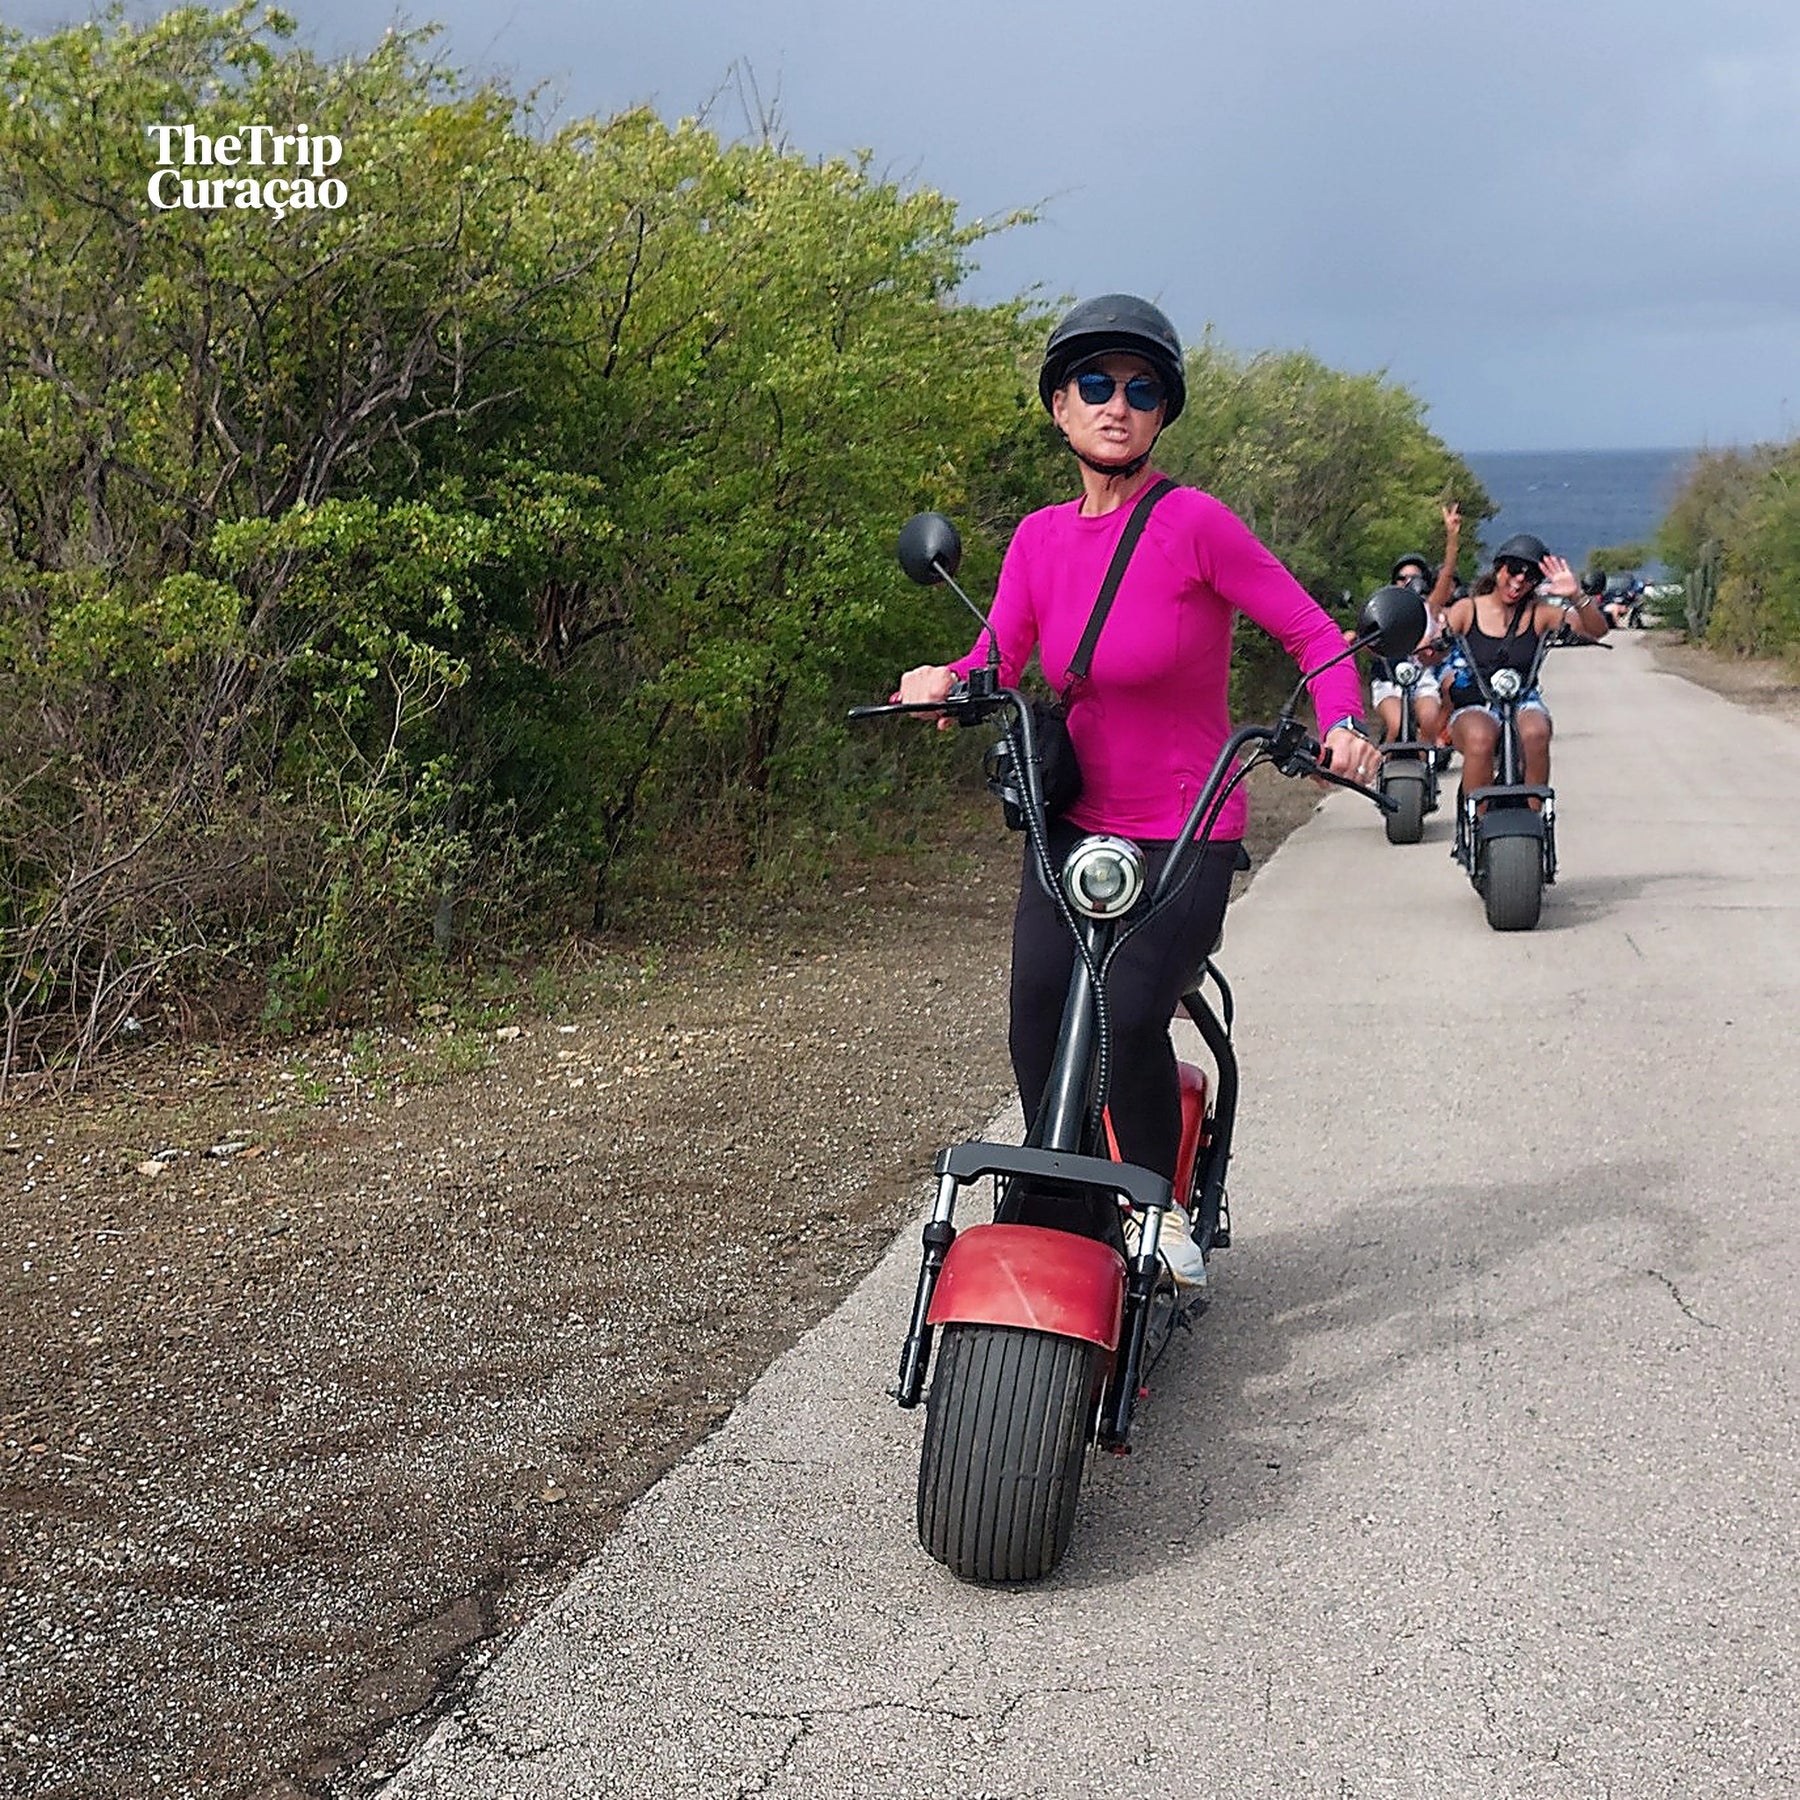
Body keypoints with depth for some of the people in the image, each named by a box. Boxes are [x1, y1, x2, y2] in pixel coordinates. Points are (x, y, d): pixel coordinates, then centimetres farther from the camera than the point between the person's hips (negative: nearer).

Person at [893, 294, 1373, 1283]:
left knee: (1128, 1015, -20)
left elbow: (1313, 631, -9)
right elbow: (996, 664, -5)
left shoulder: (1195, 523, -11)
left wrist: (1344, 723, -27)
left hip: (1185, 838, -4)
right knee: (1037, 1027, -9)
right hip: (1071, 827, 4)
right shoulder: (1039, 538, 4)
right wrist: (942, 683, -27)